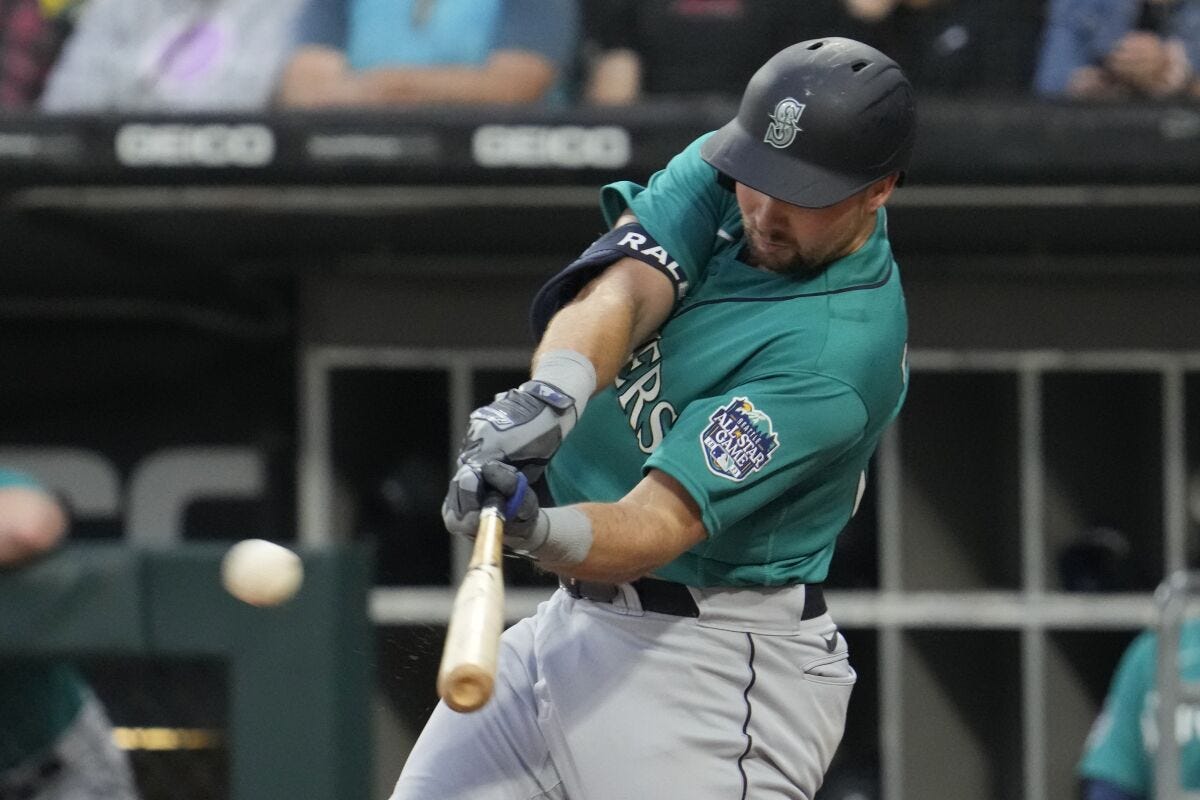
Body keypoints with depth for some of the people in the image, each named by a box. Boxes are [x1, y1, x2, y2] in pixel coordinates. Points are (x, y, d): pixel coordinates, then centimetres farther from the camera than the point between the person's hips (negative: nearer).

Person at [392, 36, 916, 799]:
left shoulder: (838, 353, -24)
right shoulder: (725, 177, -2)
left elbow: (659, 527, -29)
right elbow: (619, 290, -18)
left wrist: (537, 531, -48)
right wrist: (555, 393, -39)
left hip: (712, 669, -8)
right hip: (575, 618, 8)